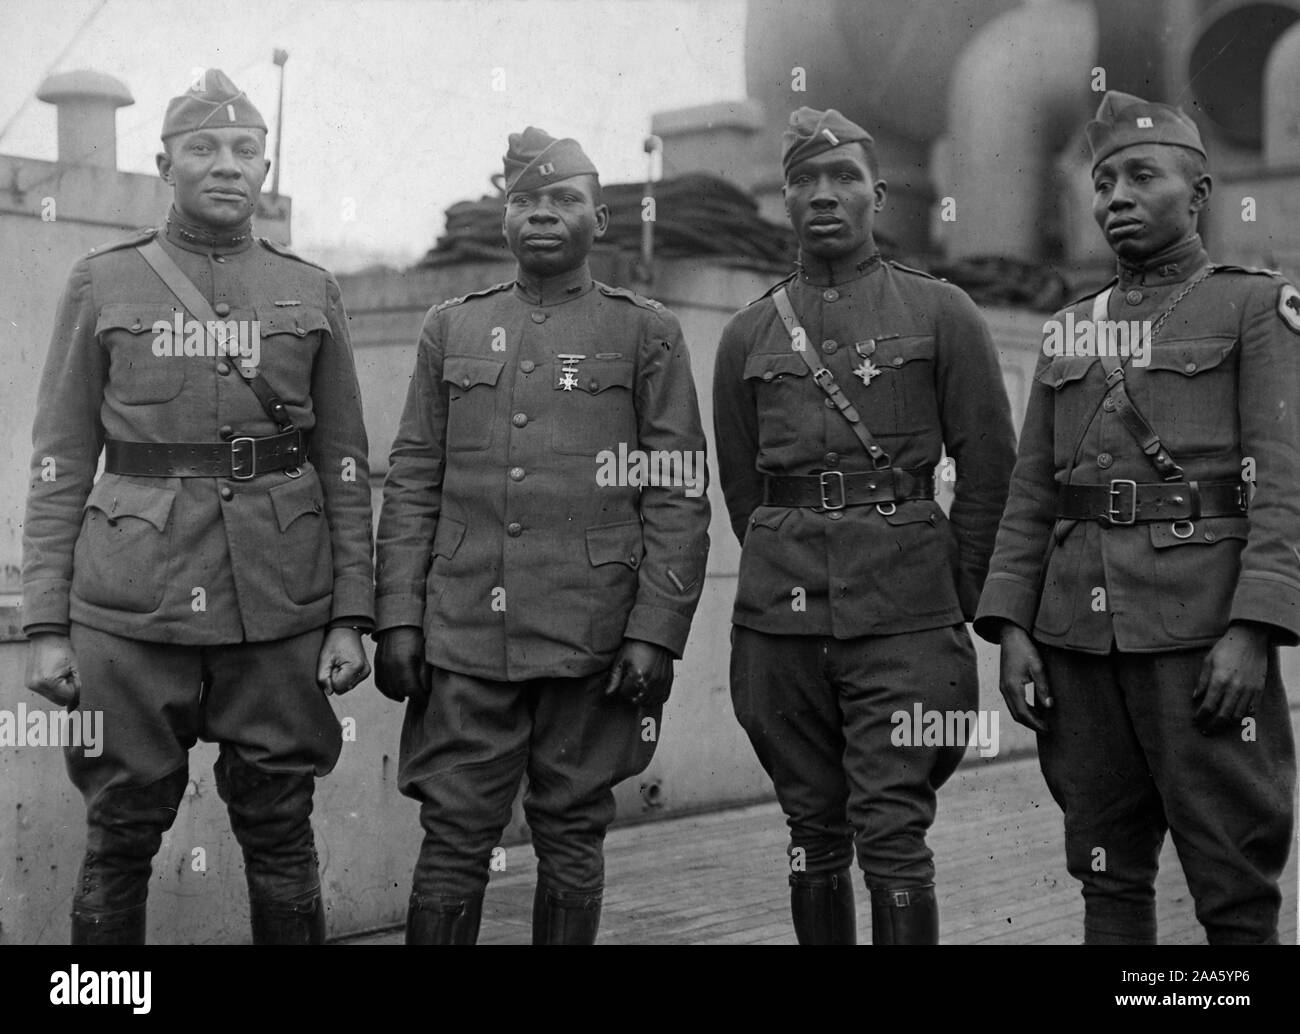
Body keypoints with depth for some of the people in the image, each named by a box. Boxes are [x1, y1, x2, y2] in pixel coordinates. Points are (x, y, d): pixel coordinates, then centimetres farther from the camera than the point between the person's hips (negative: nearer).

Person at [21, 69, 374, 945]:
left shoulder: (313, 294, 9)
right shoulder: (103, 285, 6)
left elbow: (346, 469, 8)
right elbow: (60, 467, 4)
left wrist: (351, 616, 1)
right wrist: (47, 626, -2)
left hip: (280, 610, 1)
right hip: (130, 609, -1)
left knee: (280, 836, 7)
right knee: (120, 837, 6)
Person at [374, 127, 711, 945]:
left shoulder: (646, 333, 4)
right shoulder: (450, 330, 11)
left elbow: (679, 497, -1)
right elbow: (411, 484, 9)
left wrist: (654, 635, -9)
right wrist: (398, 618, 1)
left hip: (591, 642, -1)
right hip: (463, 636, 2)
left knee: (571, 839, 8)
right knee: (453, 840, 4)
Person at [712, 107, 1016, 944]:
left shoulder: (942, 315, 3)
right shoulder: (748, 335, 10)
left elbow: (989, 467, 5)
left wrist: (958, 602, 8)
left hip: (904, 617, -3)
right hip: (781, 618, 3)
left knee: (892, 833, -7)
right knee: (813, 834, 10)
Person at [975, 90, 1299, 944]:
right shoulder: (1071, 329, 17)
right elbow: (1031, 494, 14)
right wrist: (1012, 630, 4)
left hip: (1203, 634, -4)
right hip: (1077, 632, 5)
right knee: (1109, 875, 10)